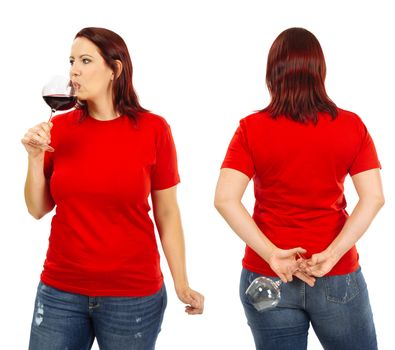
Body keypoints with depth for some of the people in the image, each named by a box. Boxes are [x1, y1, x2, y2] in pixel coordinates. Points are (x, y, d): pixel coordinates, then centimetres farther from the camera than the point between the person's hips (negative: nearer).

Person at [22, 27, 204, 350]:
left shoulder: (153, 129, -6)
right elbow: (38, 209, 6)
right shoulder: (59, 128, 1)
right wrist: (36, 156, -8)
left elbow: (166, 213, -2)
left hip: (134, 294, -2)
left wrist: (182, 284, -7)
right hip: (60, 291, 3)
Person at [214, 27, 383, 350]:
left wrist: (271, 254, -15)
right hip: (338, 278, 0)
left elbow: (225, 199, -15)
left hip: (267, 277, 0)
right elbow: (374, 198, -11)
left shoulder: (252, 129, -6)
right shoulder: (351, 126, -3)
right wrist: (332, 254, -14)